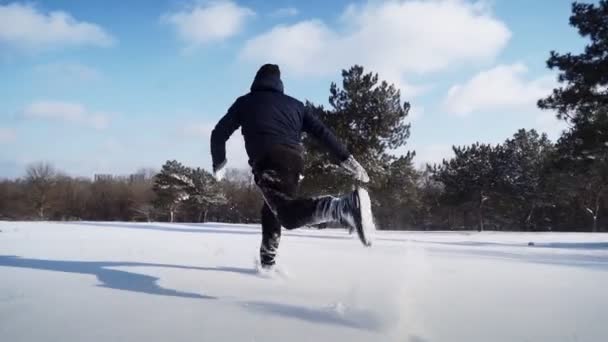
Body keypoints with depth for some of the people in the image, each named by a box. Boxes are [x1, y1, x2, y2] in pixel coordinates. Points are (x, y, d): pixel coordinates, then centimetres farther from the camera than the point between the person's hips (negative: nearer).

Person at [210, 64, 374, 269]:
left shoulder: (245, 102, 23)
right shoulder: (294, 104, 26)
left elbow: (219, 133, 19)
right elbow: (322, 132, 16)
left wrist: (219, 164, 33)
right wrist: (346, 159, 13)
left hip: (268, 161, -5)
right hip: (295, 160, 5)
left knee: (289, 215, -22)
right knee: (272, 209, 26)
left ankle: (347, 206, -44)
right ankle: (267, 260, 25)